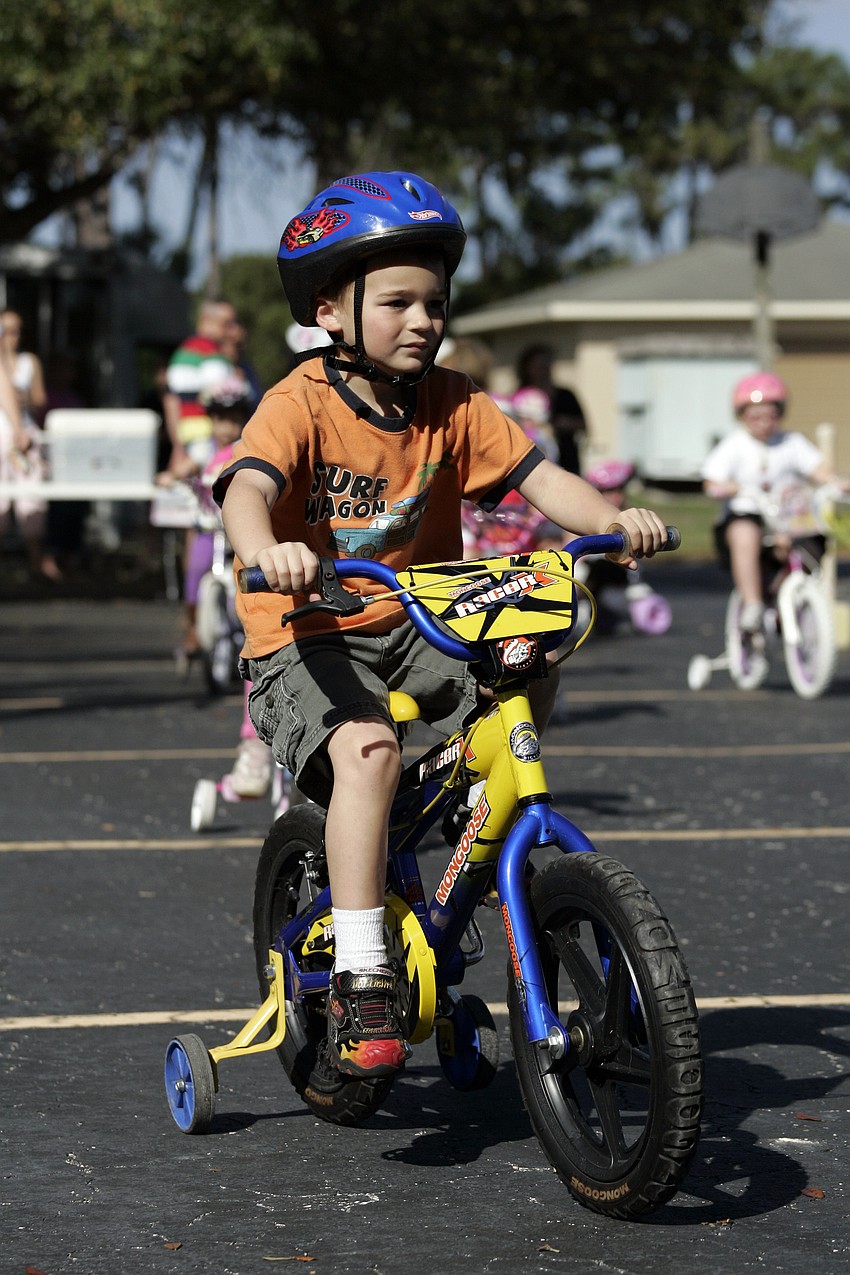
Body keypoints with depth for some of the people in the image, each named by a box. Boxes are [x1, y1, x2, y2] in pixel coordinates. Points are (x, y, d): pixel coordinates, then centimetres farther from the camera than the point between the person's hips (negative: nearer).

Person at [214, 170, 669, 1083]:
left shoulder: (452, 405, 3)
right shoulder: (300, 404, -12)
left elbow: (535, 474, -5)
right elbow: (246, 489, -29)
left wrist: (612, 518, -25)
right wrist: (266, 551, -52)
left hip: (418, 628, 5)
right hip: (308, 637, -5)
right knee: (367, 751, -33)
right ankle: (359, 983, -30)